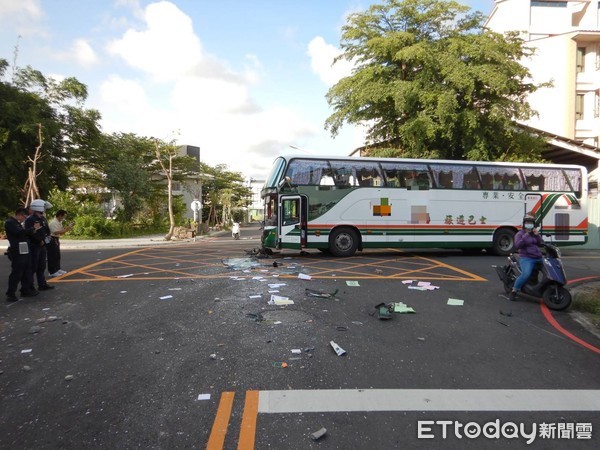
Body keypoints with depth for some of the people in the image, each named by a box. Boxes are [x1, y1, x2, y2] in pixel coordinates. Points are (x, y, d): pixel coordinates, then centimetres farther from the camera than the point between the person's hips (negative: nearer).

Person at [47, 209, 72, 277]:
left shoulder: (59, 222, 12)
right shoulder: (53, 222, -18)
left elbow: (60, 232, 15)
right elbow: (56, 232, -26)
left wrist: (66, 229, -1)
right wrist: (65, 230, -21)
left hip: (56, 240, 10)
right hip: (52, 240, -10)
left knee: (57, 256, 17)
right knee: (52, 256, -5)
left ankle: (58, 269, 28)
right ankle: (52, 272, 0)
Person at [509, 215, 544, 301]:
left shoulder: (535, 233, 20)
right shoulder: (520, 234, 3)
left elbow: (541, 244, 9)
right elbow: (517, 246, -13)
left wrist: (537, 235, -4)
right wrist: (525, 237, -19)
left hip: (539, 258, 7)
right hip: (527, 258, -7)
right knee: (526, 274, -30)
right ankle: (514, 291, -16)